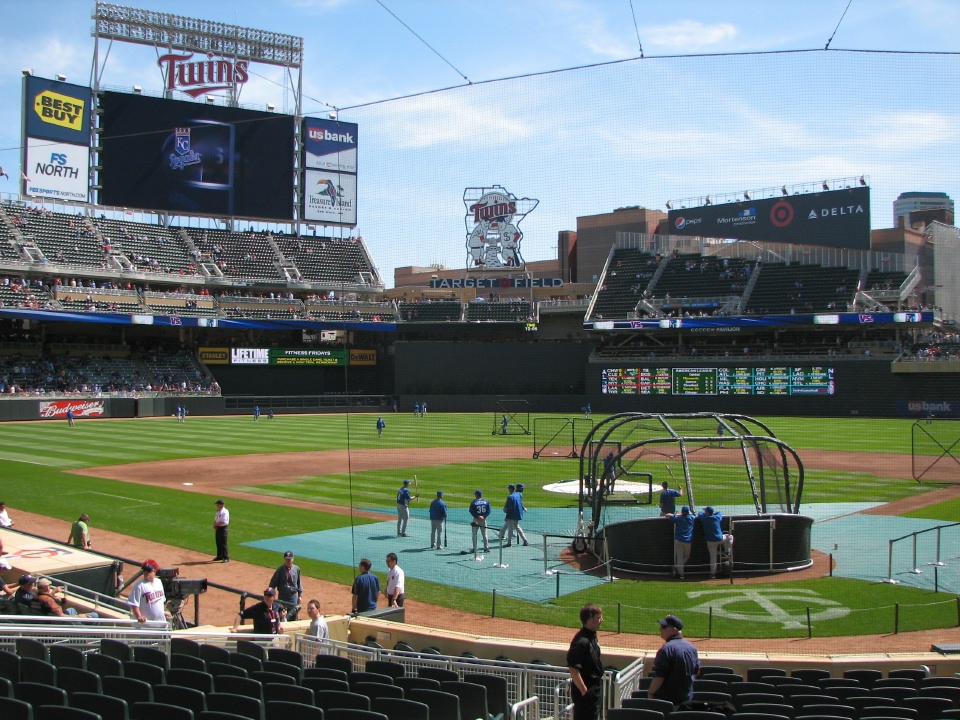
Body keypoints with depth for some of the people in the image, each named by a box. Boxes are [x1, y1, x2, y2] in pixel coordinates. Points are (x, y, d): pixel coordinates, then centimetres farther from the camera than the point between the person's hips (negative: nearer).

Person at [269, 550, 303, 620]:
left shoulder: (296, 569, 0)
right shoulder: (280, 570, -9)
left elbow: (299, 583, 8)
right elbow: (273, 583, -5)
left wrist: (300, 595, 8)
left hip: (293, 596, 2)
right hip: (282, 596, -2)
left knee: (293, 615, 9)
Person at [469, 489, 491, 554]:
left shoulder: (474, 502, -9)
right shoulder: (486, 502, 1)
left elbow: (471, 512, -12)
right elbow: (488, 511, -2)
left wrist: (477, 516, -13)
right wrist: (483, 516, -8)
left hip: (476, 520, -3)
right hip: (483, 520, 3)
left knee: (474, 535, 7)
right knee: (484, 534, 10)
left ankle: (474, 548, 6)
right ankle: (486, 548, 8)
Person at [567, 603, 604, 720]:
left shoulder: (592, 637, 8)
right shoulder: (581, 642, -23)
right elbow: (573, 669, -25)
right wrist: (584, 691, -22)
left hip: (595, 688, 9)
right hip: (586, 691, -9)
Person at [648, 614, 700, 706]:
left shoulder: (666, 649, -21)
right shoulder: (691, 647, 6)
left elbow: (659, 677, -22)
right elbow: (696, 672, 16)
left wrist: (650, 693, -9)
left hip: (667, 698, -8)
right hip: (687, 698, 8)